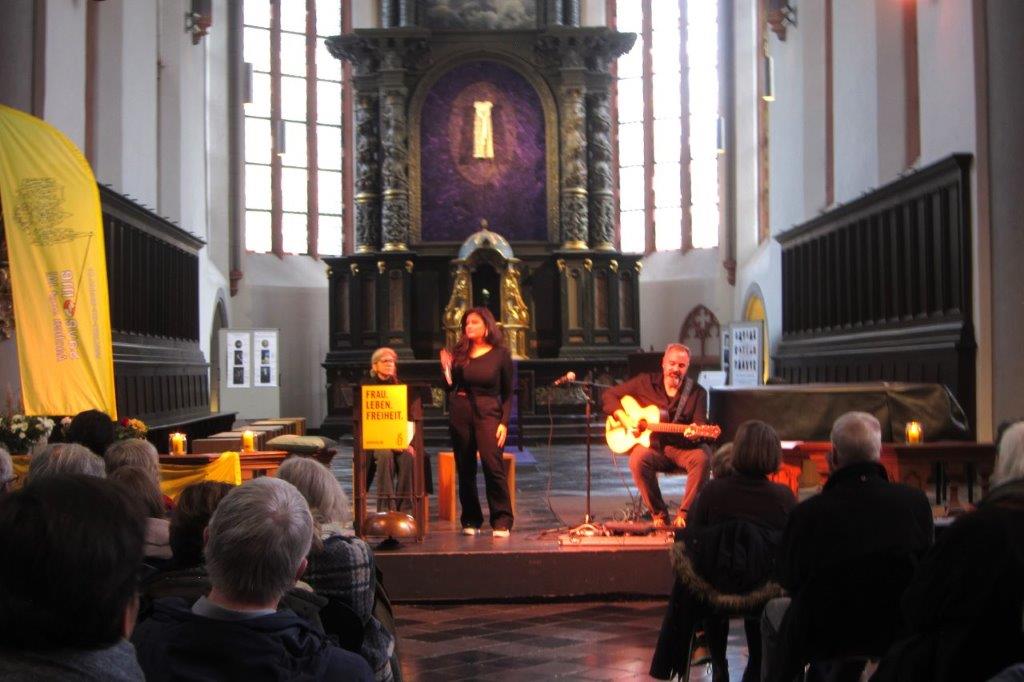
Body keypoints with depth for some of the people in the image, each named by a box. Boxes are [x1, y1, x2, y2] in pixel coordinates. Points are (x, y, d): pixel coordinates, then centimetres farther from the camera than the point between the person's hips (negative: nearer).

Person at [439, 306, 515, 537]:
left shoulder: (500, 354, 3)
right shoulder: (458, 353, 8)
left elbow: (507, 394, 4)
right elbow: (450, 388, 12)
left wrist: (504, 422, -5)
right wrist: (446, 369, -4)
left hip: (488, 413, -3)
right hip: (460, 412, 3)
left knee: (492, 464, -17)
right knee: (465, 468, 6)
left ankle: (502, 522, -10)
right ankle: (470, 520, 18)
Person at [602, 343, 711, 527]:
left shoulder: (697, 392, 6)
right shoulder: (645, 382, 5)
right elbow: (609, 396, 7)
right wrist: (624, 419, -9)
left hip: (683, 448, 0)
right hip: (652, 446, 0)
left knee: (702, 456, -32)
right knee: (638, 459, -34)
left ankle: (683, 514, -22)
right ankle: (658, 514, -18)